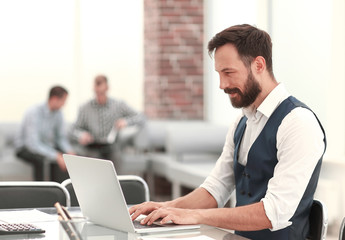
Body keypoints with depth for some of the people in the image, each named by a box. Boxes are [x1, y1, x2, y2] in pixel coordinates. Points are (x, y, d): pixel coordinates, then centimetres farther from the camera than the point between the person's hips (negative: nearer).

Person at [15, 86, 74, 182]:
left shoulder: (58, 113, -5)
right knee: (41, 158, -37)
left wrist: (69, 151, -20)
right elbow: (32, 143, -34)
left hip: (45, 146, 7)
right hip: (25, 148, -7)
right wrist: (56, 156, -40)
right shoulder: (34, 113, -28)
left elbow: (61, 138, 2)